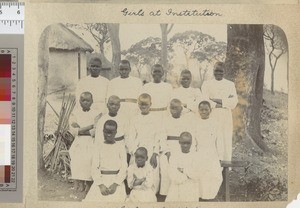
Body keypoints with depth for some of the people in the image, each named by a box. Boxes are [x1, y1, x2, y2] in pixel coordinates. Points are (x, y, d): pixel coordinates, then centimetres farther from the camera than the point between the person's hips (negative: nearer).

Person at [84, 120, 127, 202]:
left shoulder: (120, 147, 9)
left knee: (116, 198, -28)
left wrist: (115, 184, -12)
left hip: (117, 181, -1)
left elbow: (124, 168, 3)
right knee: (93, 198, -23)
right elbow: (94, 167, 3)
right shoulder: (98, 147, 11)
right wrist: (101, 185, -12)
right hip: (101, 180, 1)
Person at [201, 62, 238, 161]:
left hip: (226, 118, 1)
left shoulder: (230, 84, 13)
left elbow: (234, 102, 1)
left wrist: (216, 100, -10)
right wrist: (226, 101, -7)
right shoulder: (207, 84, 10)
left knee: (226, 142, -2)